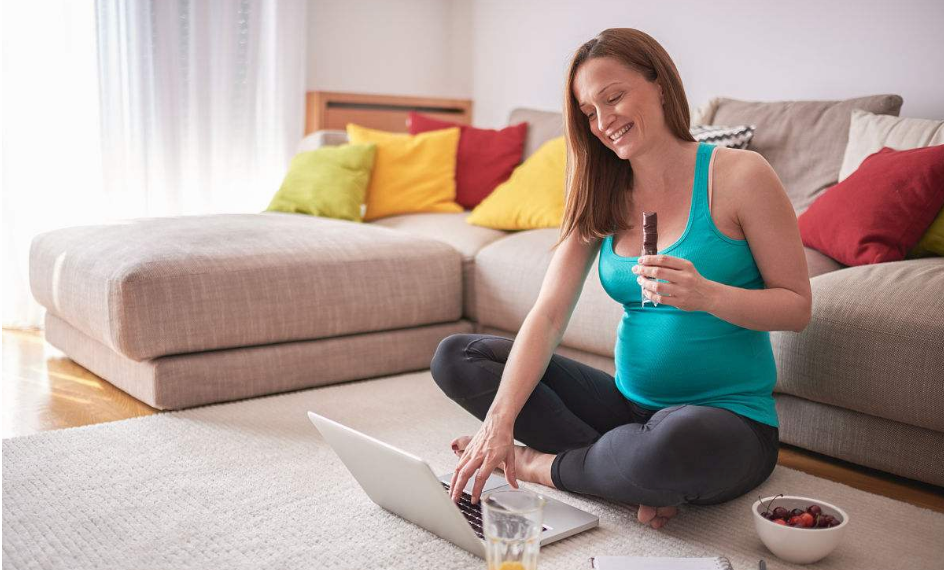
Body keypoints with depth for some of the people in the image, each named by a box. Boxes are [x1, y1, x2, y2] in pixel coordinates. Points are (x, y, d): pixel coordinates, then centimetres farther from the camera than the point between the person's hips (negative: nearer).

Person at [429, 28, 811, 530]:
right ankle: (641, 480, -13)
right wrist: (500, 419, -19)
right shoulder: (602, 197, 6)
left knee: (681, 439, -43)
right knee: (455, 356, -3)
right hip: (630, 405, 5)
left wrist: (705, 295, -25)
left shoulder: (737, 175, -7)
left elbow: (797, 306, -5)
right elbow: (548, 315, -5)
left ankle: (542, 464, -8)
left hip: (730, 418, -5)